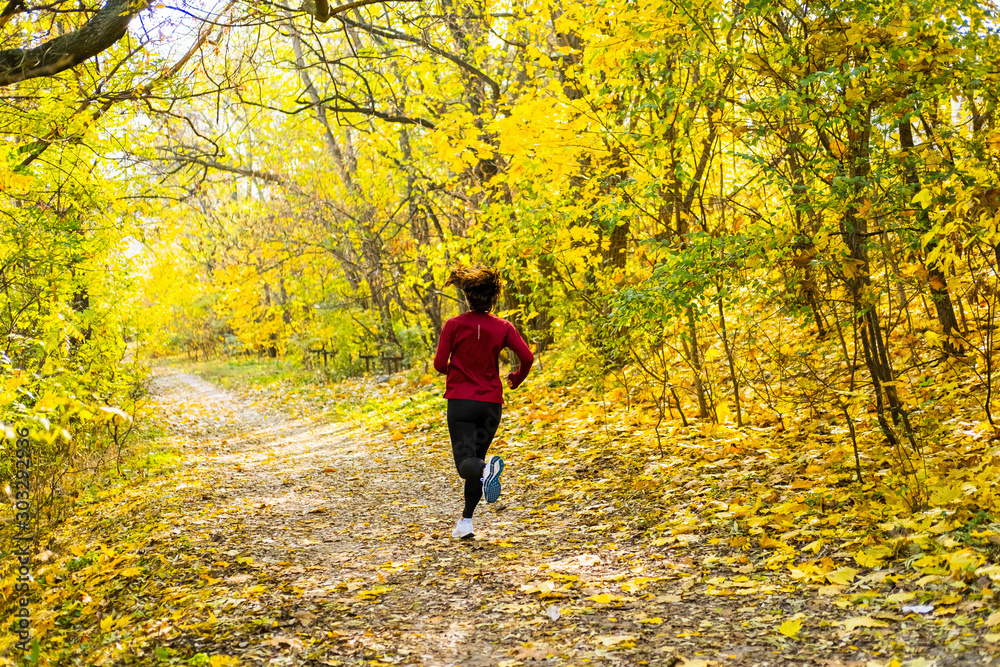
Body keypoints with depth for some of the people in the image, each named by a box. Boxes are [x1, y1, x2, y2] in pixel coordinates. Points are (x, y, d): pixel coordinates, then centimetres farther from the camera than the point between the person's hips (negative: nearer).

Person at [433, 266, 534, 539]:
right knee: (476, 459, 15)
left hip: (460, 401, -2)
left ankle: (487, 468, -41)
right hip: (491, 403, 3)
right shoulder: (503, 327, 0)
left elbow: (439, 364, -5)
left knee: (466, 463, -6)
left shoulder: (454, 325, -5)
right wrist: (516, 378, 15)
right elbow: (527, 357, -5)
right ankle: (465, 521, 11)